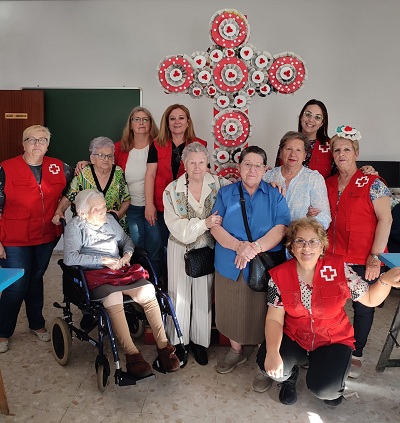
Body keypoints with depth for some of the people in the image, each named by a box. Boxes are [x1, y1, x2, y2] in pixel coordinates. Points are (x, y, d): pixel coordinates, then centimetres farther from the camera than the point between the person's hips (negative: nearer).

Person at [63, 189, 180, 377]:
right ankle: (132, 354, -30)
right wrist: (103, 260, -12)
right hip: (96, 276, -5)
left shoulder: (109, 219, 18)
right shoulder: (75, 225, 1)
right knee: (113, 298, -37)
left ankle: (163, 346, -19)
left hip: (121, 270, 5)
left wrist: (127, 255, 6)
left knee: (147, 291, -24)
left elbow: (126, 240, 29)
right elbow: (70, 258, -13)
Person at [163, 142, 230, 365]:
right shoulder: (172, 190, -9)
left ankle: (200, 341, 32)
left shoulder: (218, 183, -6)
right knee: (181, 295, 11)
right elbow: (176, 227, -15)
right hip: (181, 249, -1)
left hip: (208, 249, 1)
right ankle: (179, 341, 31)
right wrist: (204, 223, -25)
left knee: (203, 295, 12)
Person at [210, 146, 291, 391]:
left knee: (262, 314, 4)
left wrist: (255, 247, -24)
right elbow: (215, 227, -4)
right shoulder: (226, 193, 7)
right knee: (233, 310, 14)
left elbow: (281, 227, -9)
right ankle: (236, 351, 39)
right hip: (230, 267, 2)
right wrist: (239, 246, -21)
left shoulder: (275, 195, 4)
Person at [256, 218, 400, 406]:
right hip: (294, 338, 1)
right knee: (268, 364, -25)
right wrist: (272, 352, -28)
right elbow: (274, 319, -11)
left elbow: (370, 299, -5)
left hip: (334, 340, 0)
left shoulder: (339, 268, -12)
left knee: (323, 389, -23)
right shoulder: (279, 275, -11)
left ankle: (334, 384, 16)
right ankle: (290, 375, 12)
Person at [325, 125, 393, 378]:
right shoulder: (328, 184, 9)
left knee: (363, 307, 10)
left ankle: (356, 355, 27)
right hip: (333, 257, 4)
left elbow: (385, 219, -10)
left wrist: (375, 257, -15)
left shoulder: (372, 183, -6)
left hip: (363, 261, -4)